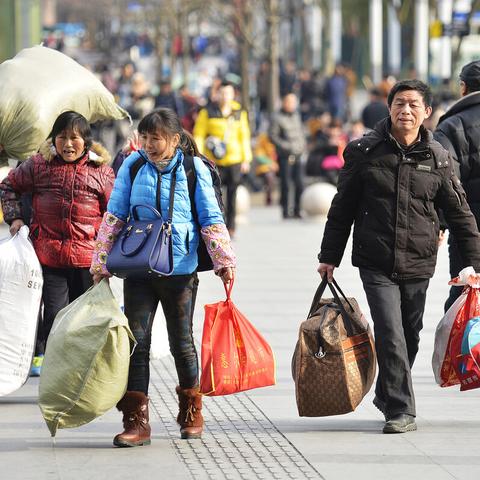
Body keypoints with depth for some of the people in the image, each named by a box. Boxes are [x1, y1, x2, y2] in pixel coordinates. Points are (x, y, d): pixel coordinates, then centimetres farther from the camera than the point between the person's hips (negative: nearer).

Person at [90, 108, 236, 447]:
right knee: (137, 341, -4)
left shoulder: (194, 169, -3)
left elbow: (211, 218, 1)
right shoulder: (133, 167, 2)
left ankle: (192, 412, 27)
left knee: (181, 341, 9)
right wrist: (101, 262, 3)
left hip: (180, 270, -1)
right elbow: (114, 217, 5)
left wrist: (224, 261, -4)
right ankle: (136, 420, -2)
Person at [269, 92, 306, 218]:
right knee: (285, 184, -2)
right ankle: (286, 210, 6)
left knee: (300, 183, 0)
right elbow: (273, 136, -8)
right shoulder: (278, 118, -5)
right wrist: (285, 146, -15)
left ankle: (297, 210, 9)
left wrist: (302, 144, 9)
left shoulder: (296, 116, 15)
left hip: (297, 155, 5)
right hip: (285, 156, -5)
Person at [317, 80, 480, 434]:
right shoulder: (365, 152, -1)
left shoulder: (437, 158, 2)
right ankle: (401, 411, -6)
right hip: (376, 265, -2)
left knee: (409, 338, 11)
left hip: (418, 265, 2)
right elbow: (343, 207, 7)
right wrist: (329, 256, 8)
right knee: (391, 337, -11)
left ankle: (388, 397, 32)